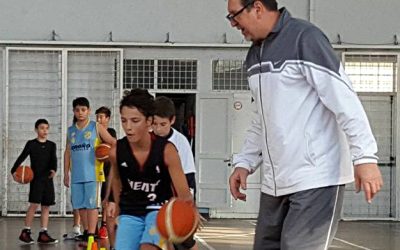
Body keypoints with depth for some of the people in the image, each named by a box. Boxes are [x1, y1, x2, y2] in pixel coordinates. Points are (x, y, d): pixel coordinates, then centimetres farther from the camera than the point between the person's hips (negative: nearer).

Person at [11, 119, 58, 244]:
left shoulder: (51, 145, 8)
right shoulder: (31, 144, 0)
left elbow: (54, 159, -5)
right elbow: (21, 158, -6)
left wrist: (53, 170, -26)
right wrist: (14, 171, -21)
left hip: (48, 179, 4)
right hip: (35, 178, -4)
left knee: (46, 206, 3)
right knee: (34, 204, -12)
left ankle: (43, 234, 6)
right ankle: (25, 232, -4)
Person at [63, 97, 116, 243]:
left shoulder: (96, 128, 1)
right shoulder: (71, 131, 14)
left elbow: (113, 143, 2)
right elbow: (67, 152, 16)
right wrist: (66, 173, 13)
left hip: (93, 173, -5)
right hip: (76, 175, 5)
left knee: (91, 205, -7)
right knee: (80, 205, 8)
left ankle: (91, 234, -8)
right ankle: (86, 231, 18)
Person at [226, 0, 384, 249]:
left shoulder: (304, 37, -10)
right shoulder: (254, 55, 16)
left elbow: (344, 99, -16)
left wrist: (365, 156, -22)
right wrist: (245, 162, 15)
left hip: (316, 180, -8)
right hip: (275, 183, 8)